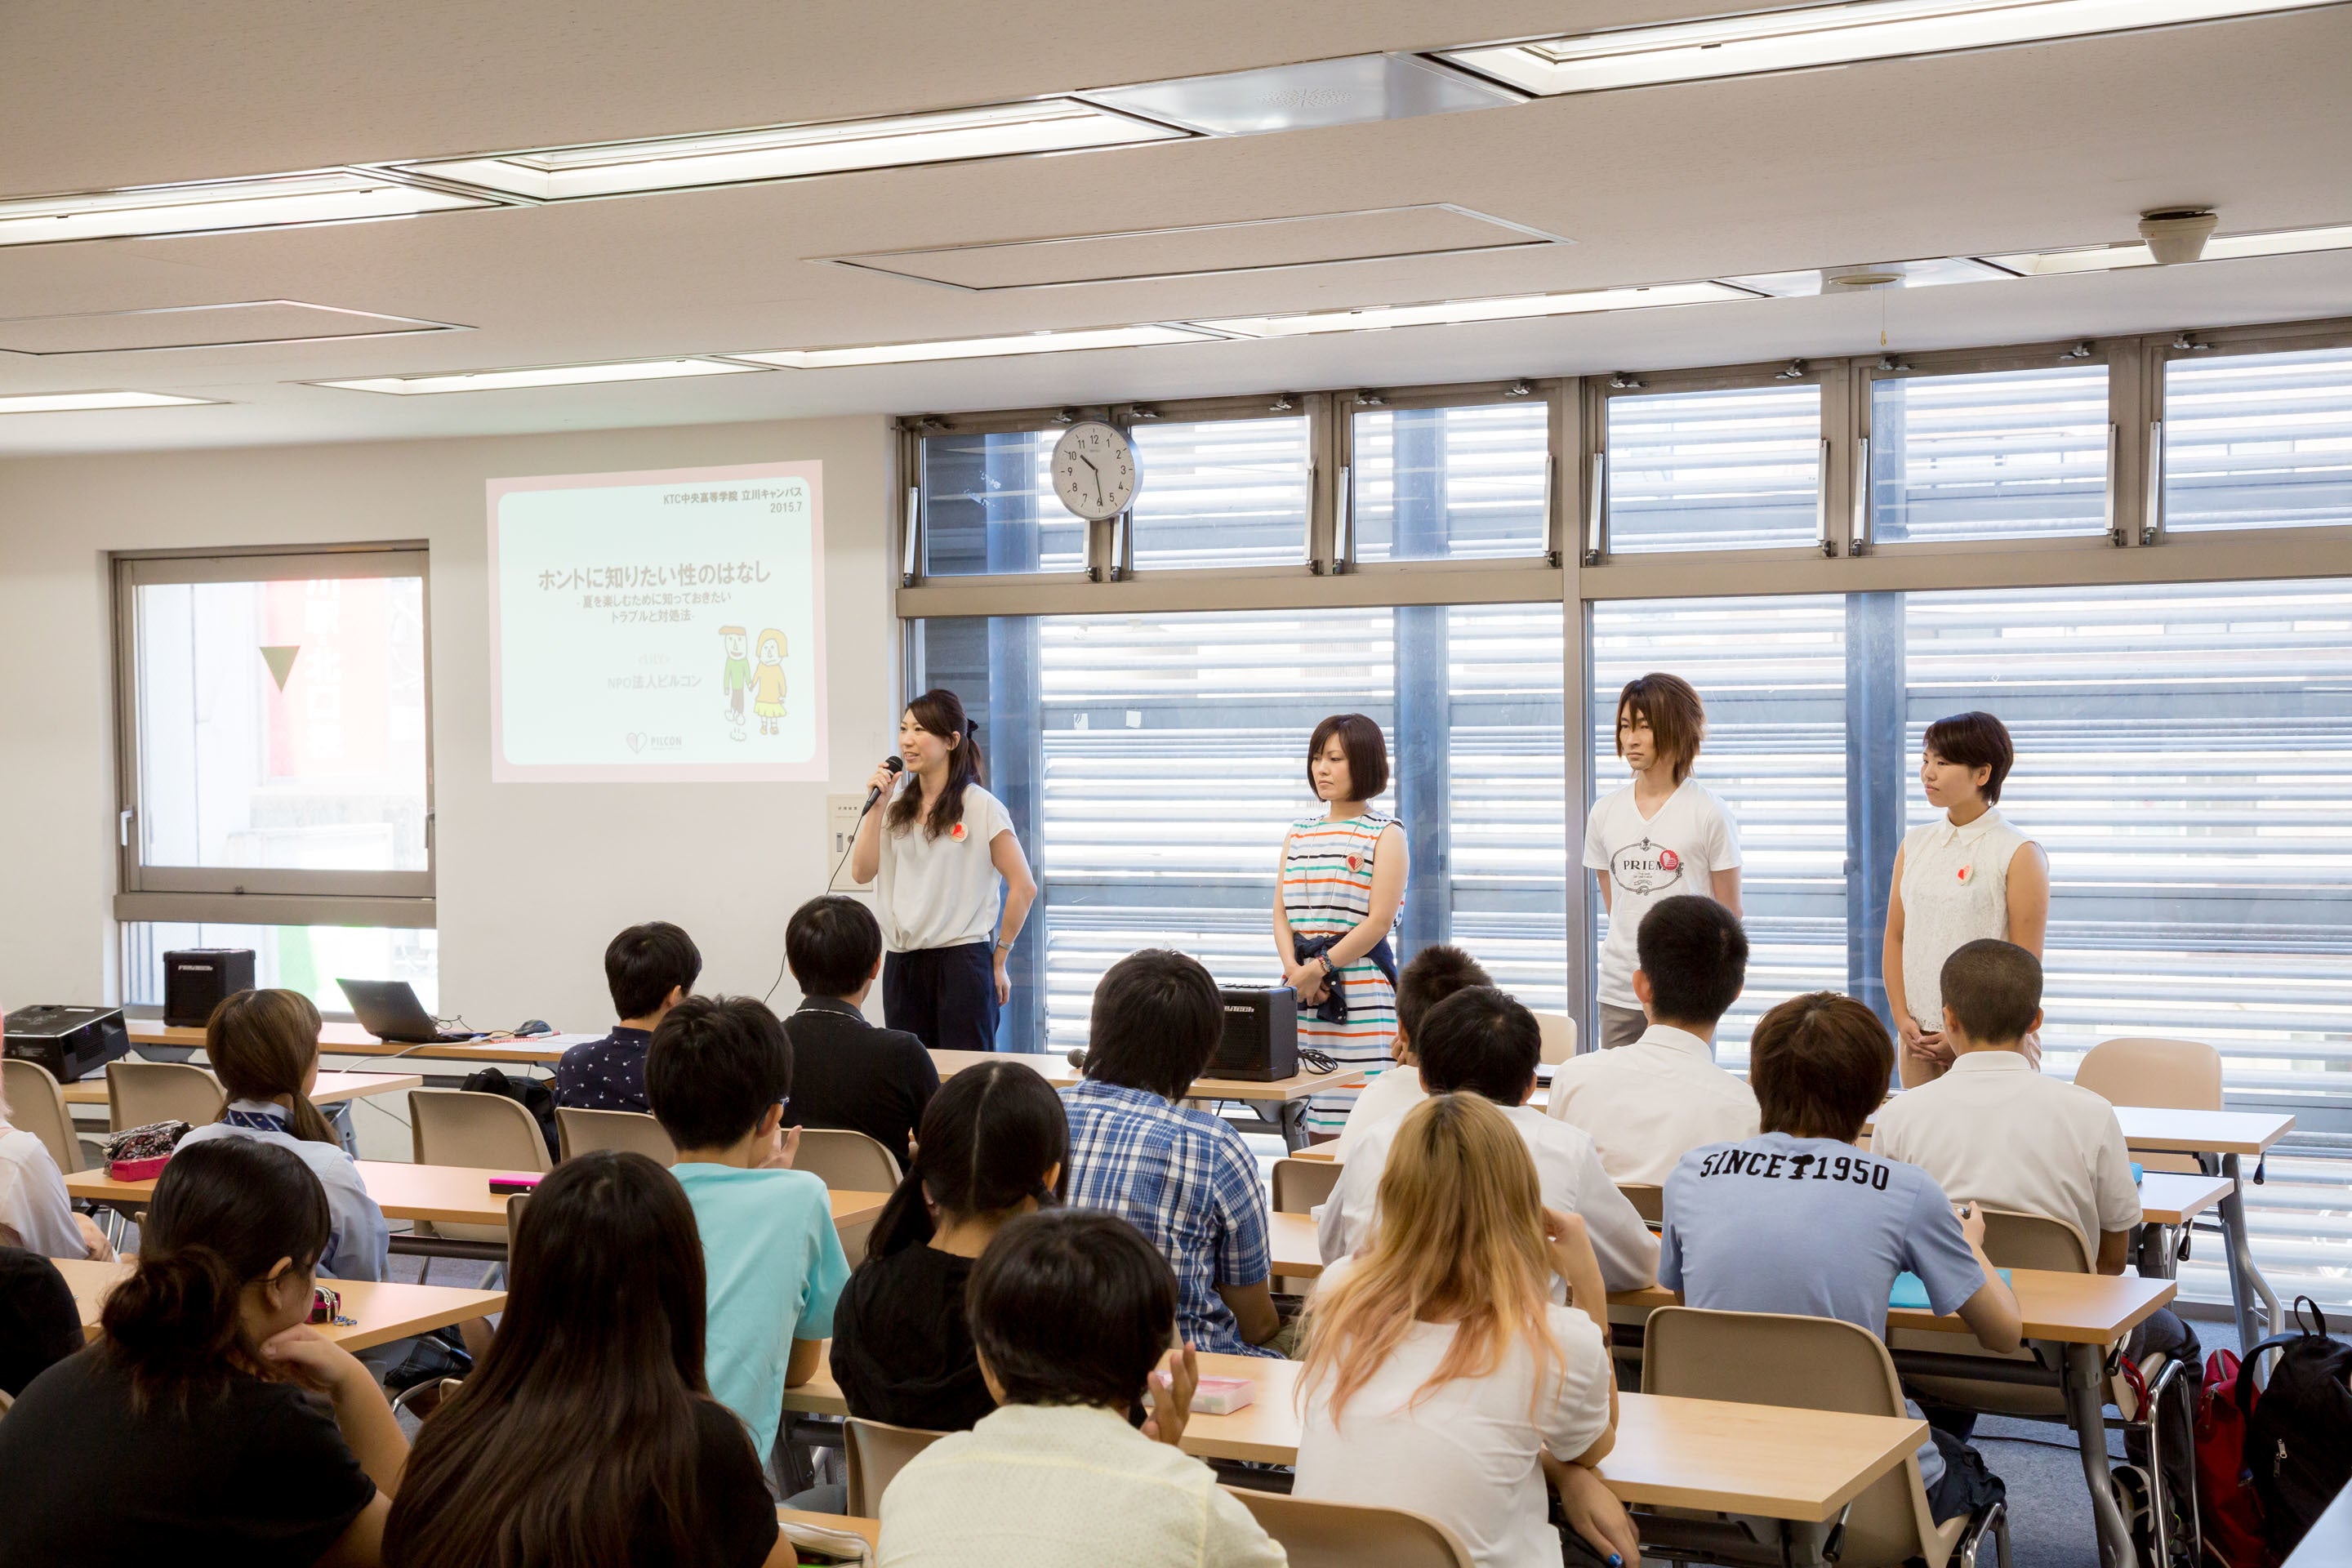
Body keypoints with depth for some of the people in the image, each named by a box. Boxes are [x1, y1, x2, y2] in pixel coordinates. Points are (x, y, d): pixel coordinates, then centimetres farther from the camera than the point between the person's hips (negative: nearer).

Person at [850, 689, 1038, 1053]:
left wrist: (998, 959, -2)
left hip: (961, 961, -5)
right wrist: (877, 804, -1)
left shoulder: (980, 807, -5)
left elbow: (1024, 887, -5)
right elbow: (862, 872, 2)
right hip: (902, 965, 5)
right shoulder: (897, 806, 12)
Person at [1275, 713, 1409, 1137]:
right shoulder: (1299, 832, 17)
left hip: (1360, 989, -5)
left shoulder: (1385, 834, 0)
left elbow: (1379, 921, -8)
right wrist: (1295, 971, -6)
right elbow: (1281, 913, 11)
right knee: (1315, 1125, 3)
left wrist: (1318, 968, -13)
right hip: (1302, 988, 5)